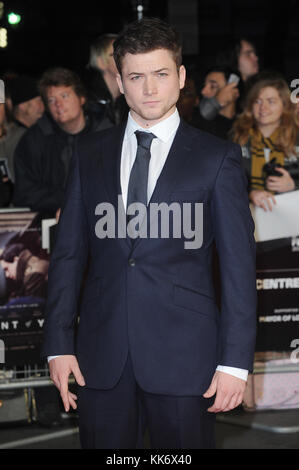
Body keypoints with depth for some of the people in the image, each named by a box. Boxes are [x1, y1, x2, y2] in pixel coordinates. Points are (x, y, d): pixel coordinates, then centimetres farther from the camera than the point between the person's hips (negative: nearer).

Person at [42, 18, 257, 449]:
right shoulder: (90, 154, 10)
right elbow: (68, 253, 10)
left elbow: (239, 264, -1)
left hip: (183, 355, -2)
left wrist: (235, 361, -7)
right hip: (102, 356, 3)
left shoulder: (218, 157, 1)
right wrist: (59, 344, 3)